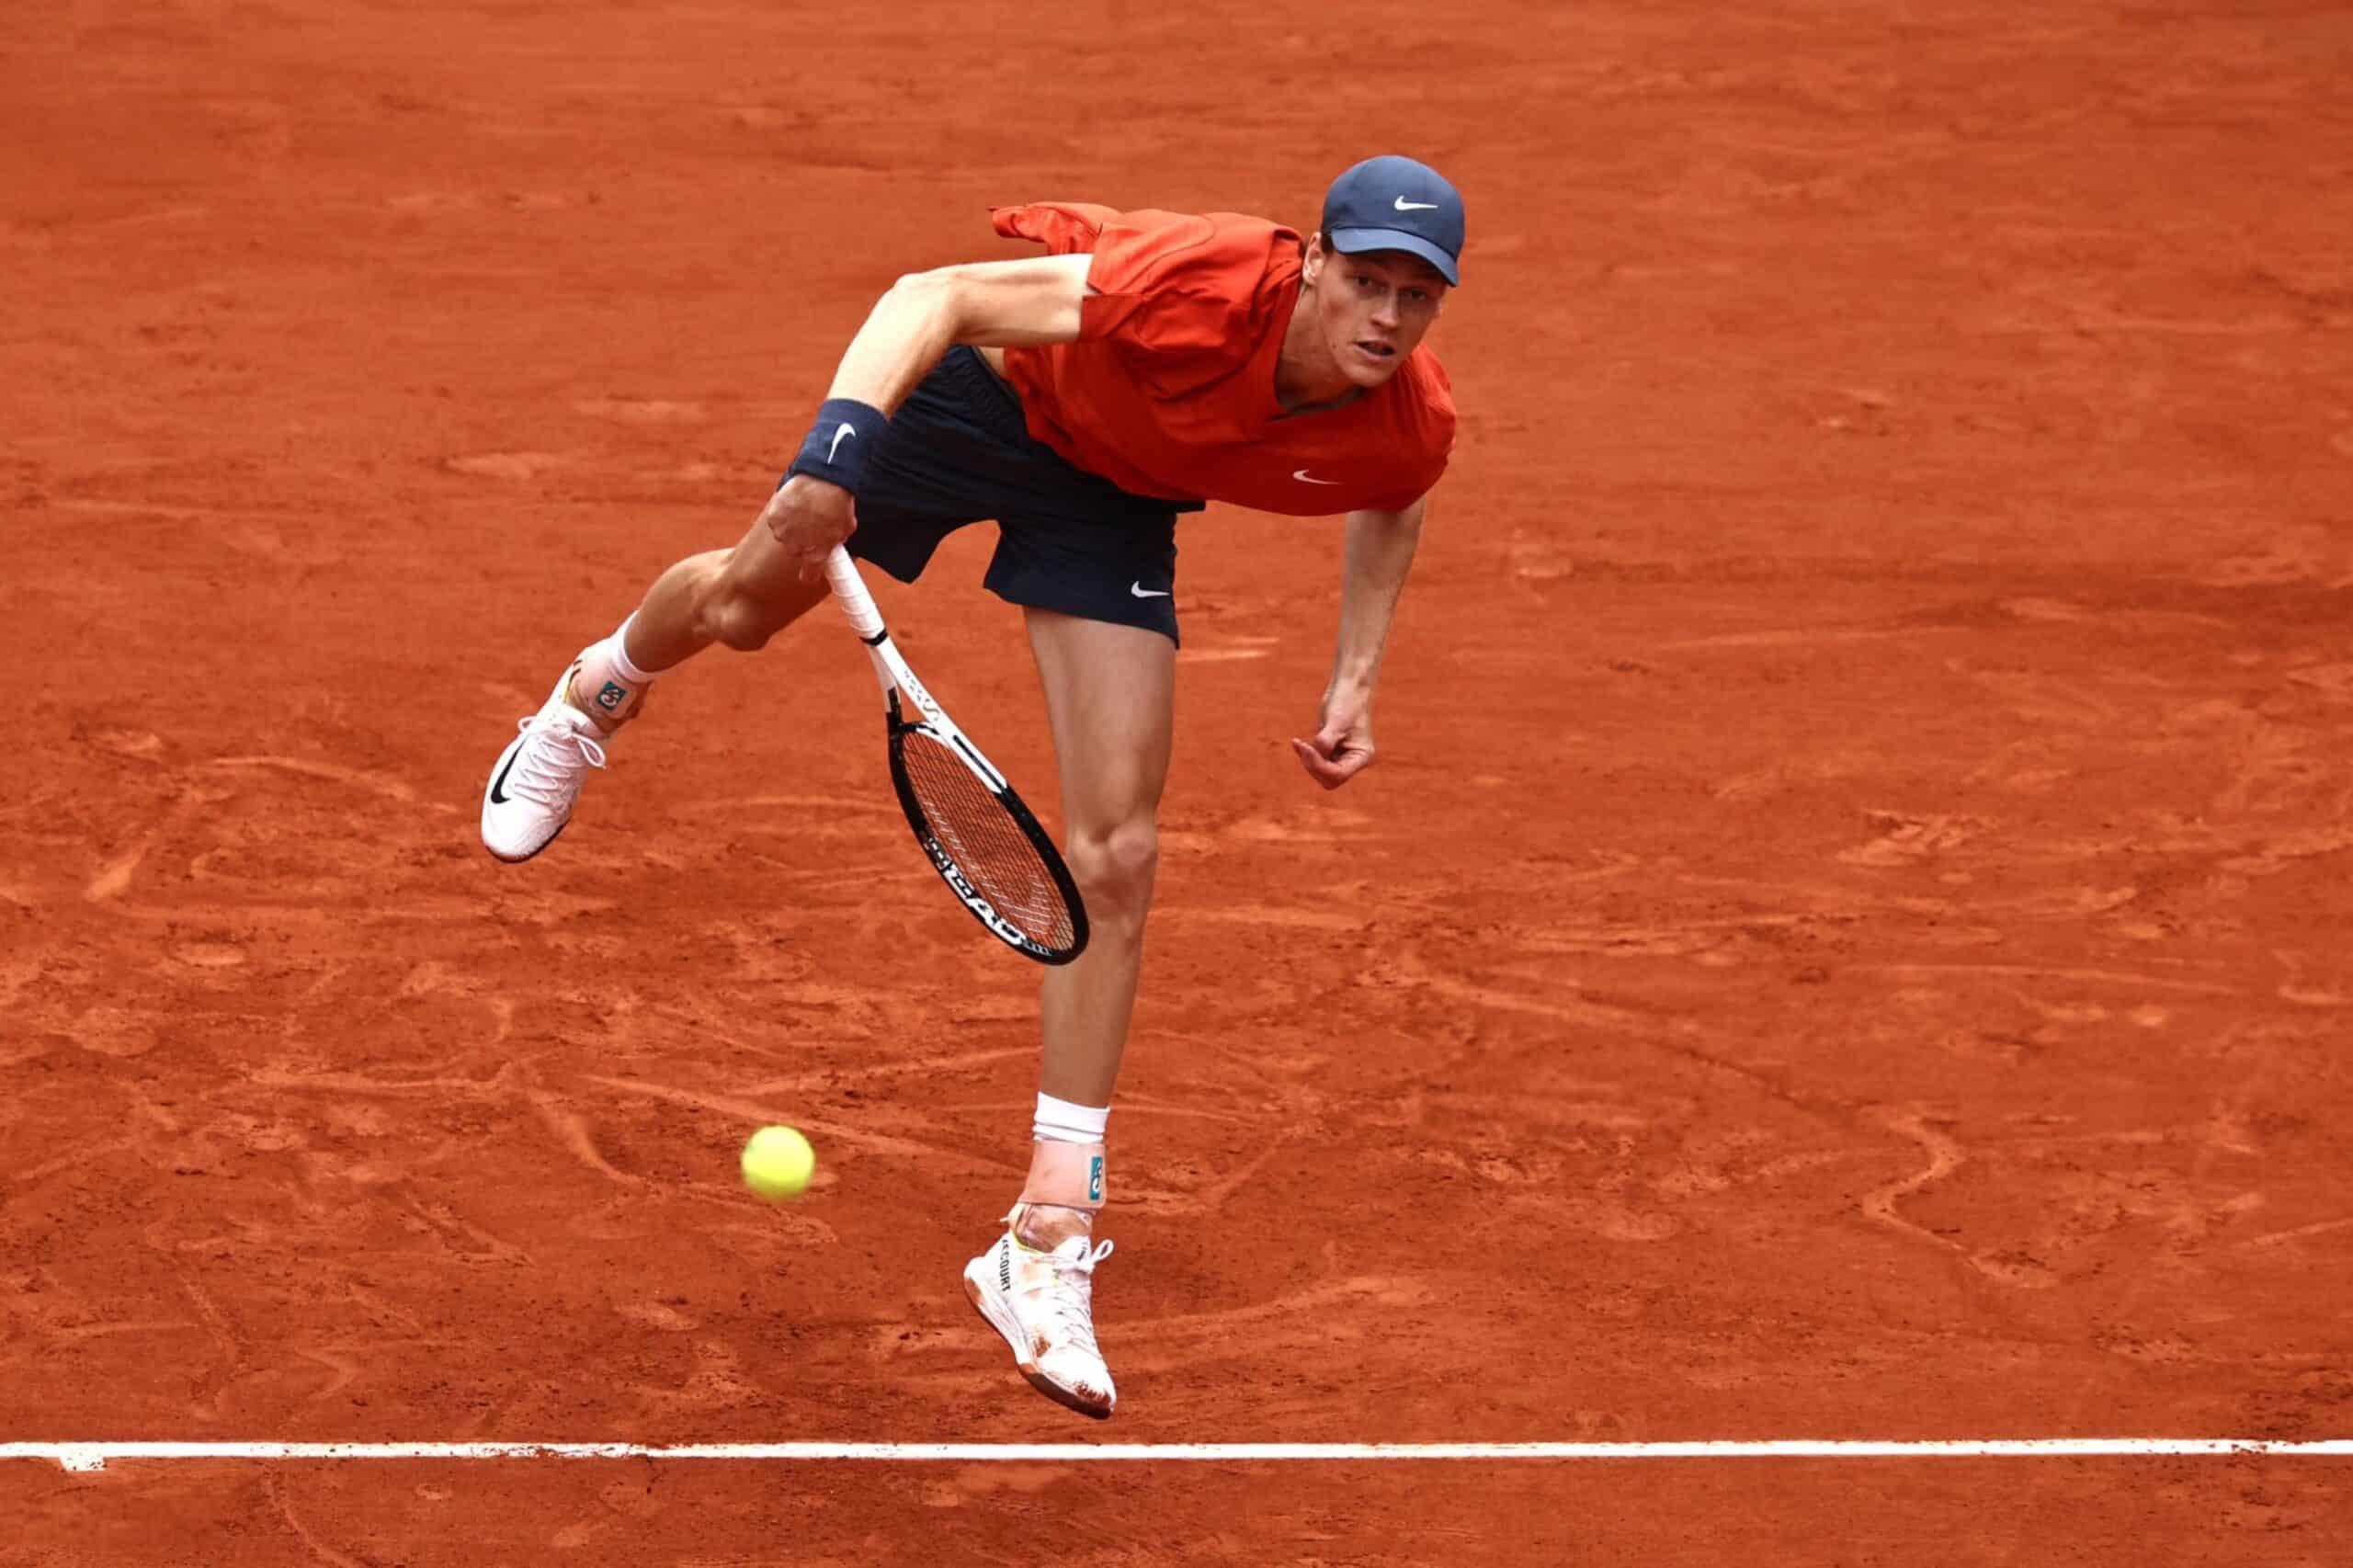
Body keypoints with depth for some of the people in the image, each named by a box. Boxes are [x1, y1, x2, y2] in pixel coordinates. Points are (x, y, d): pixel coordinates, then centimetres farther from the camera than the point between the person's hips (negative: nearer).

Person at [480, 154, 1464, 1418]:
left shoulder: (1412, 428, -28)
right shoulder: (1201, 286, -43)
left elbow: (1392, 508, 1)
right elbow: (932, 296, -38)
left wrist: (1354, 683, -4)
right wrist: (836, 447, -52)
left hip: (1116, 494, 3)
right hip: (994, 383, -2)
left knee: (1113, 860, -9)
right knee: (747, 603, 17)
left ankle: (1050, 1243, -4)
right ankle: (598, 695, 59)